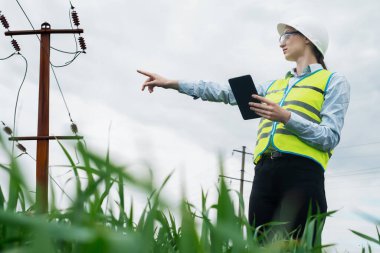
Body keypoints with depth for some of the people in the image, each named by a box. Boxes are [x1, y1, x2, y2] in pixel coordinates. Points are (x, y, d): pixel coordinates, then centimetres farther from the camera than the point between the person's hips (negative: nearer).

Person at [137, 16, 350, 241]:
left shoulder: (334, 81, 13)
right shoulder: (275, 85, 29)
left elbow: (330, 138, 1)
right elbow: (227, 93, 24)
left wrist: (286, 117, -13)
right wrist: (173, 83, 20)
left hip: (301, 174, -5)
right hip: (264, 174, 5)